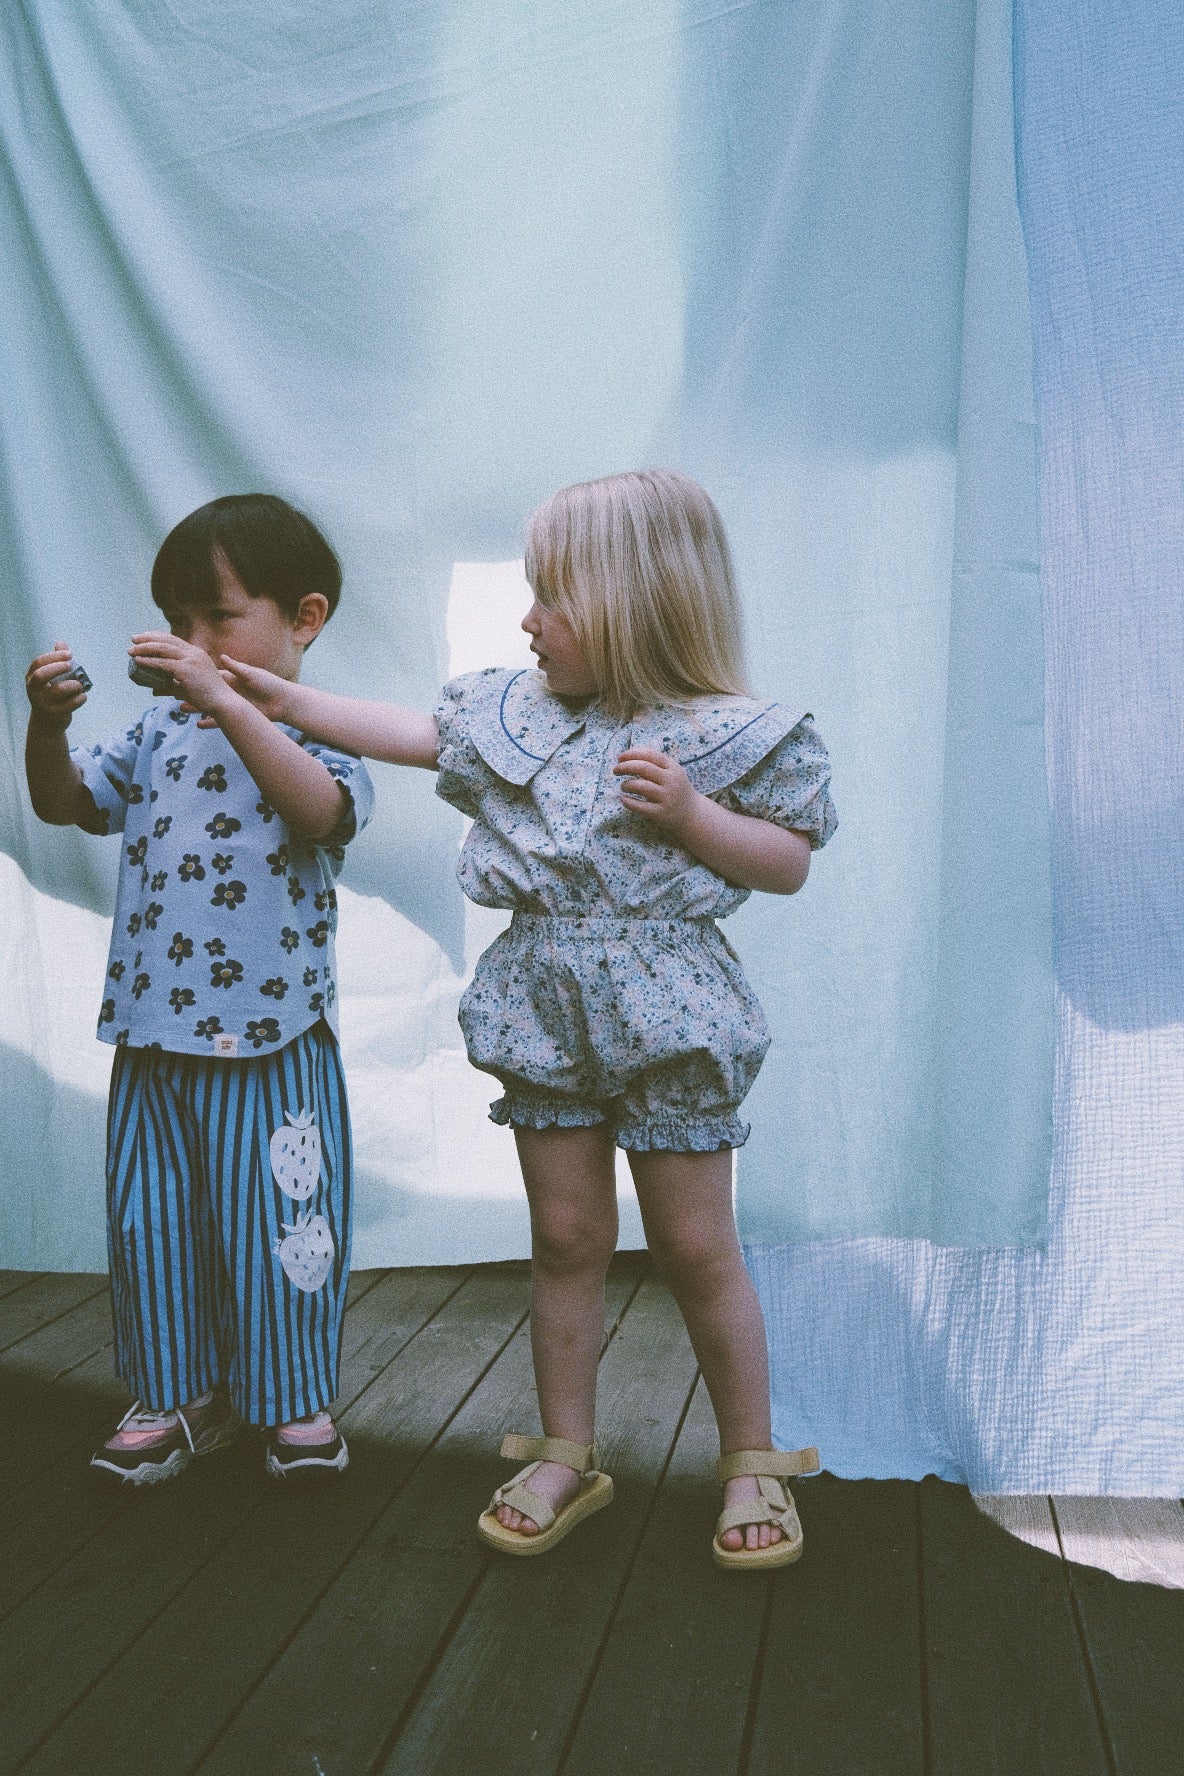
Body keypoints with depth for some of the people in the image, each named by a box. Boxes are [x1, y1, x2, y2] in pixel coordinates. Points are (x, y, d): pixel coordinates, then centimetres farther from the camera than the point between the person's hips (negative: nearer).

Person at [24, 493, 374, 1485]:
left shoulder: (320, 734, -5)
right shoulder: (162, 731, 11)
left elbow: (322, 810, -27)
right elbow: (65, 803, 11)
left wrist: (224, 699, -33)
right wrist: (49, 722, -8)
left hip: (270, 1036, -5)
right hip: (153, 1027, 5)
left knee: (274, 1217, 5)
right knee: (153, 1218, 13)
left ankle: (298, 1401, 24)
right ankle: (184, 1395, 30)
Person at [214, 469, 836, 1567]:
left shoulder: (722, 733, -7)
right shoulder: (518, 709, 7)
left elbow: (789, 863, -4)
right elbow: (418, 736, 16)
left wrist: (688, 811, -18)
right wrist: (282, 700, 16)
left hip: (669, 1008, -4)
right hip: (544, 1004, 5)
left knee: (696, 1247, 4)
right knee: (565, 1238, 13)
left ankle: (752, 1463, 23)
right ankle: (565, 1456, 28)